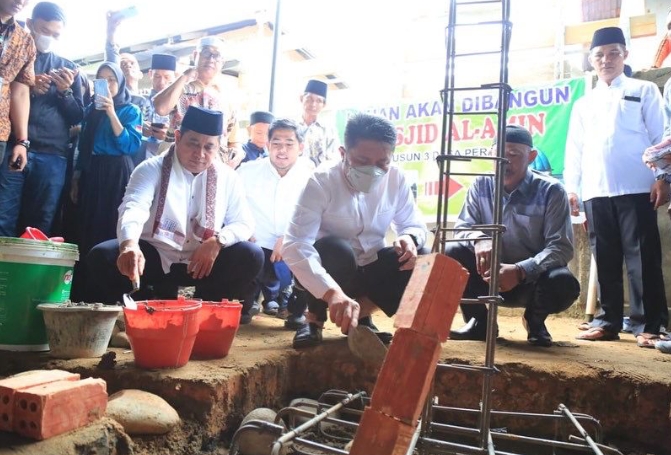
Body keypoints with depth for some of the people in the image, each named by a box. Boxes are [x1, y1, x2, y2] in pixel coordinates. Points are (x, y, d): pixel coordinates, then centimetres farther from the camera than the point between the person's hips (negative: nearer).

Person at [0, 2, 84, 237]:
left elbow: (77, 118, 14)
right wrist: (26, 88, -6)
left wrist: (65, 91, -3)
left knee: (40, 227, -2)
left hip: (52, 156, 1)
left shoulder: (68, 68, 19)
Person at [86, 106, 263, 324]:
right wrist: (129, 244, -48)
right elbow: (133, 208, -25)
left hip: (202, 262, 2)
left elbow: (244, 223, 3)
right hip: (153, 256, -2)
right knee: (101, 257, -27)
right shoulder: (151, 169, -7)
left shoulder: (228, 178, 3)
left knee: (251, 256, -21)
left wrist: (218, 241, -20)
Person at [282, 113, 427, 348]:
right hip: (322, 274, -4)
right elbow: (294, 246, -36)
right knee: (336, 250, -36)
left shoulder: (396, 179, -12)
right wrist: (332, 292, -51)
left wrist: (410, 238, -25)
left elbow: (413, 223, 2)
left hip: (369, 269, 4)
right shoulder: (321, 182, -25)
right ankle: (314, 318, -7)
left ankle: (362, 313, 2)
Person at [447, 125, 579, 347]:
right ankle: (479, 321, -1)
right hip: (491, 274, 2)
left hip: (533, 278, -2)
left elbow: (561, 248, -20)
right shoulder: (481, 185, -4)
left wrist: (520, 271, -37)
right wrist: (479, 239, -31)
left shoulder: (551, 191, -14)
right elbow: (463, 227, -5)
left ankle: (535, 321, 4)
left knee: (564, 284, -34)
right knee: (452, 252, -24)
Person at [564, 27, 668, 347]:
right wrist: (571, 187, 6)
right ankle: (608, 321, 11)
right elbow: (574, 148, 16)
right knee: (605, 258, 5)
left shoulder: (644, 91, 11)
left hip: (636, 187, -3)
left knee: (642, 256, -5)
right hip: (595, 191, 3)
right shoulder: (583, 104, 21)